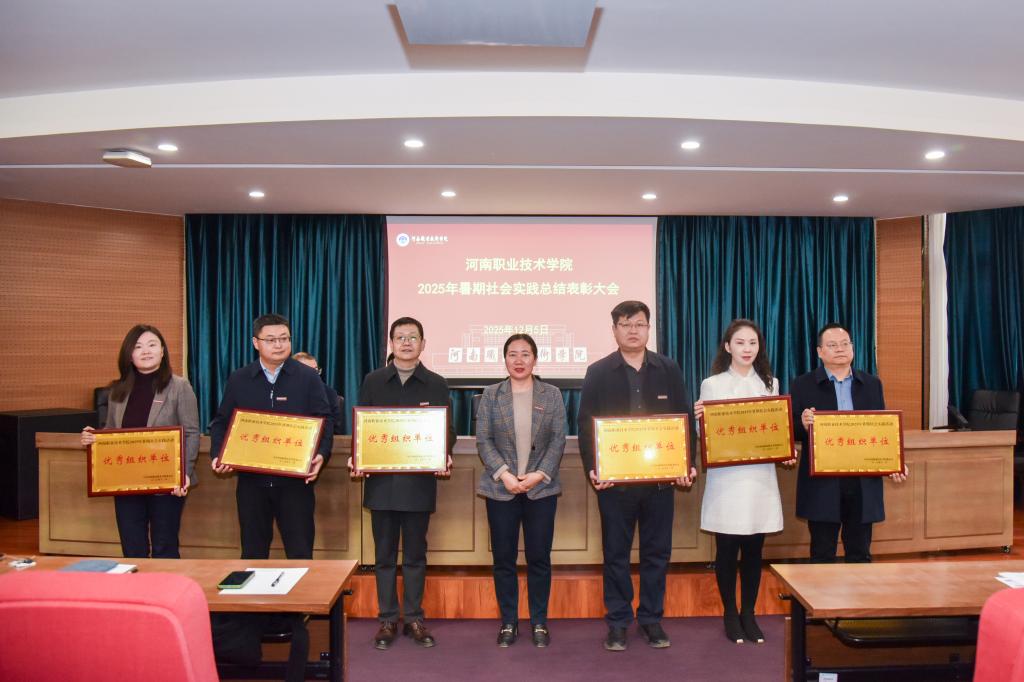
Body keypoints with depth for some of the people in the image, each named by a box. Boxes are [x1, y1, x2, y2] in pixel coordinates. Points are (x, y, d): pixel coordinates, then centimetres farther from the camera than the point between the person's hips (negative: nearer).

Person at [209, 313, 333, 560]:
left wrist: (321, 454, -18)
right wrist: (217, 455, -6)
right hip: (251, 480, 2)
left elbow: (325, 421, -2)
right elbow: (221, 422, 11)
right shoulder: (238, 379, 6)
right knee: (252, 553, 13)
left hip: (295, 481, -2)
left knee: (300, 553, 4)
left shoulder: (308, 378, 0)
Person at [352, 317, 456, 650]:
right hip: (381, 479, 1)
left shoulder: (436, 384, 4)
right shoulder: (372, 381, 6)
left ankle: (414, 618, 21)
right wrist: (356, 456, -11)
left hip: (420, 480, 0)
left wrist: (445, 456, -15)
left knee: (415, 554, 9)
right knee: (385, 555, 9)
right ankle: (387, 619, 20)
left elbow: (448, 428, 4)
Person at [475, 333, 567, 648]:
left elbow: (558, 440, 1)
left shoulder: (551, 394, 5)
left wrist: (540, 474, -11)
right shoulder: (491, 395, 5)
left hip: (541, 488, 0)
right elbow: (483, 440, -1)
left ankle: (539, 622, 20)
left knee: (539, 558, 5)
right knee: (503, 558, 6)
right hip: (501, 488, 0)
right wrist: (503, 473, -13)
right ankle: (508, 621, 20)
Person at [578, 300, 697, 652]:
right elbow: (586, 425, -2)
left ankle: (652, 619, 25)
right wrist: (591, 469, -13)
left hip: (660, 476, 2)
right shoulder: (598, 372, 0)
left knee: (656, 552, 10)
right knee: (616, 553, 8)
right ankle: (618, 622, 21)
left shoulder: (668, 369, 5)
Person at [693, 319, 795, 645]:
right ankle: (730, 614, 21)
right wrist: (699, 418, -21)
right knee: (727, 549, 5)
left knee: (754, 549, 9)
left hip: (760, 478, 3)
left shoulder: (770, 383, 9)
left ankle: (749, 613, 24)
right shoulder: (712, 384, 0)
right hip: (726, 478, -2)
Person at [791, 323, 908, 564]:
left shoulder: (872, 384, 10)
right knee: (822, 557, 7)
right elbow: (792, 431, -1)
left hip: (863, 485, 3)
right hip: (823, 486, -2)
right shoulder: (803, 385, 1)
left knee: (860, 555, 12)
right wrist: (803, 424, -23)